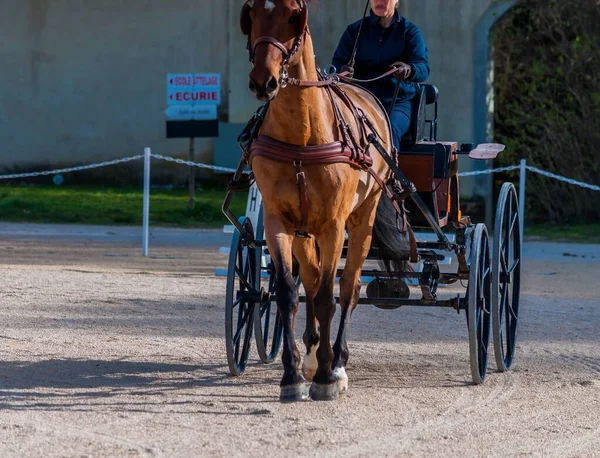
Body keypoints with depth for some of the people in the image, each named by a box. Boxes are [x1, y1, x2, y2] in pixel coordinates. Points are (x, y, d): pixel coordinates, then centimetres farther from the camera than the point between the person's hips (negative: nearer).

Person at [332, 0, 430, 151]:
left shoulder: (409, 31, 6)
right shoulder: (355, 30, 12)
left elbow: (423, 67, -9)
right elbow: (337, 63, 3)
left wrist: (409, 70, -35)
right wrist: (342, 71, -24)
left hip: (397, 102, -1)